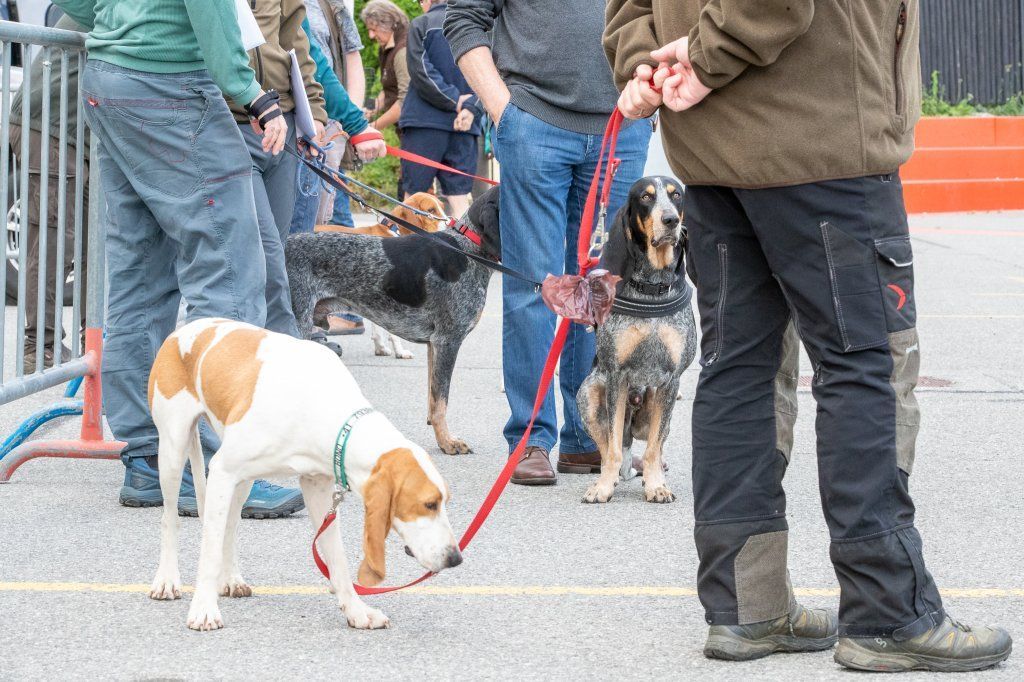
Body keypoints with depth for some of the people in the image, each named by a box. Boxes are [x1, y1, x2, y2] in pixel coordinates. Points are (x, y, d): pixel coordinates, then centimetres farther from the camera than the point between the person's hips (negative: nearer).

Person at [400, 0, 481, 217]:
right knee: (460, 197, 1)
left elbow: (421, 71, -9)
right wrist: (471, 108, -8)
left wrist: (454, 100, -8)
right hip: (465, 126, 3)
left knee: (413, 193, 0)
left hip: (424, 121, -3)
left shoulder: (421, 24, 1)